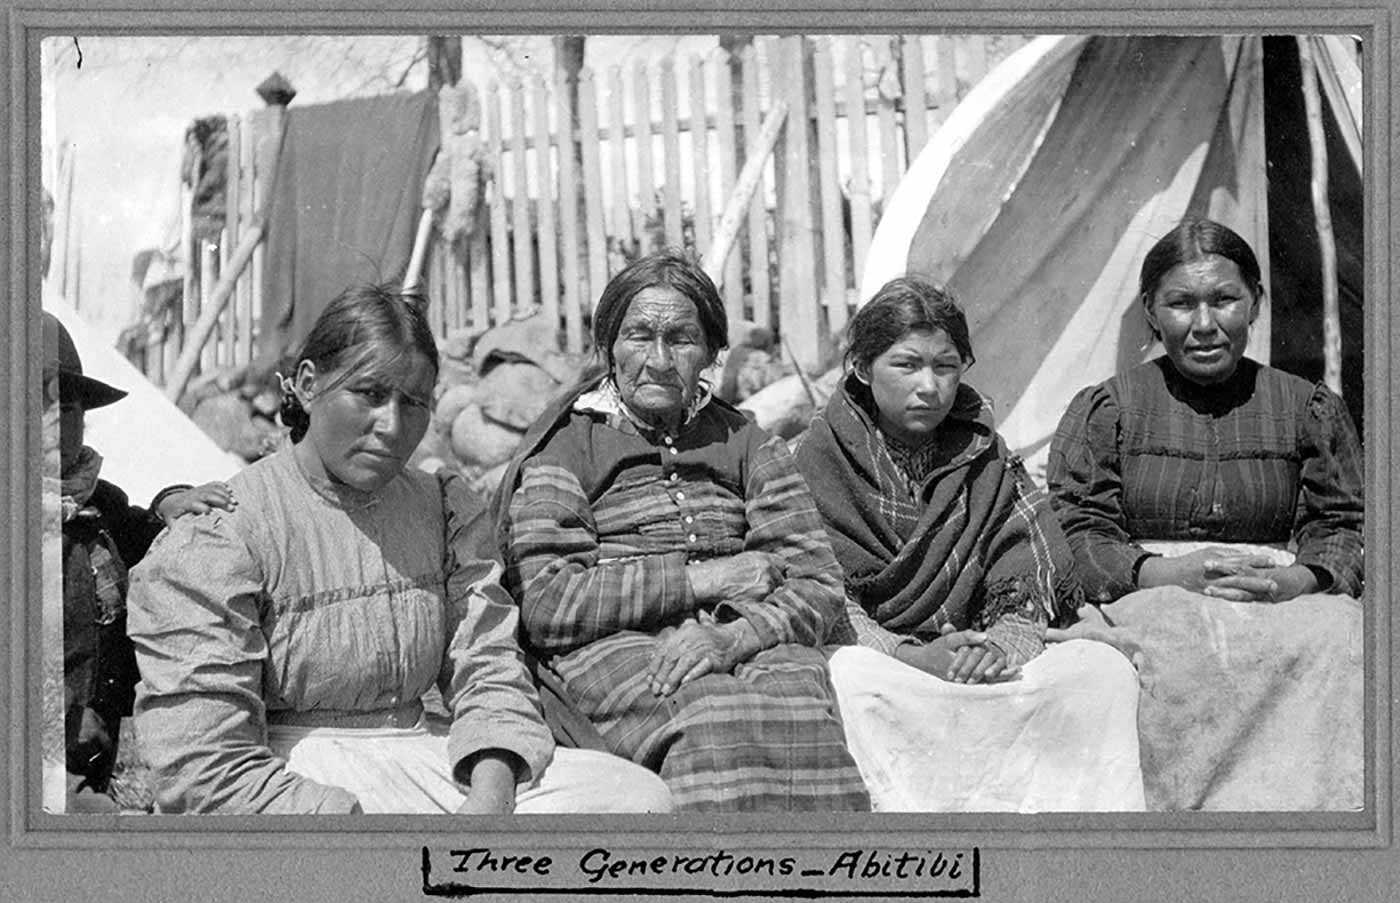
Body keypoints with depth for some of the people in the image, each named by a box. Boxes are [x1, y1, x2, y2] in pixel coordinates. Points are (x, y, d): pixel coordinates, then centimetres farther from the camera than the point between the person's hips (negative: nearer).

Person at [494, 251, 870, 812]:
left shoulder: (747, 446, 20)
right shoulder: (565, 447, 11)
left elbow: (817, 585, 8)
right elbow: (548, 605, -3)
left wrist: (727, 636, -14)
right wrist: (699, 580, -6)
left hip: (749, 643, 3)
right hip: (611, 646, -2)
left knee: (797, 684, -32)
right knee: (712, 709, -35)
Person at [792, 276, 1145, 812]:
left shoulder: (987, 460, 17)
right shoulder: (818, 457, 5)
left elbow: (1035, 584, 8)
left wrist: (1002, 643, -14)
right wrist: (909, 657, -20)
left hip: (982, 667, 4)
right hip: (879, 663, -3)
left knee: (1103, 669, -22)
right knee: (852, 677, -38)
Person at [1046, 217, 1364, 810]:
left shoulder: (1307, 408, 18)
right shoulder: (1104, 409, 12)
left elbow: (1344, 526, 12)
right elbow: (1074, 537, 3)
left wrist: (1301, 578, -12)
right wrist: (1164, 572, -15)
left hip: (1284, 600, 2)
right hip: (1152, 598, -2)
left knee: (1336, 639, -32)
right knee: (1180, 646, -37)